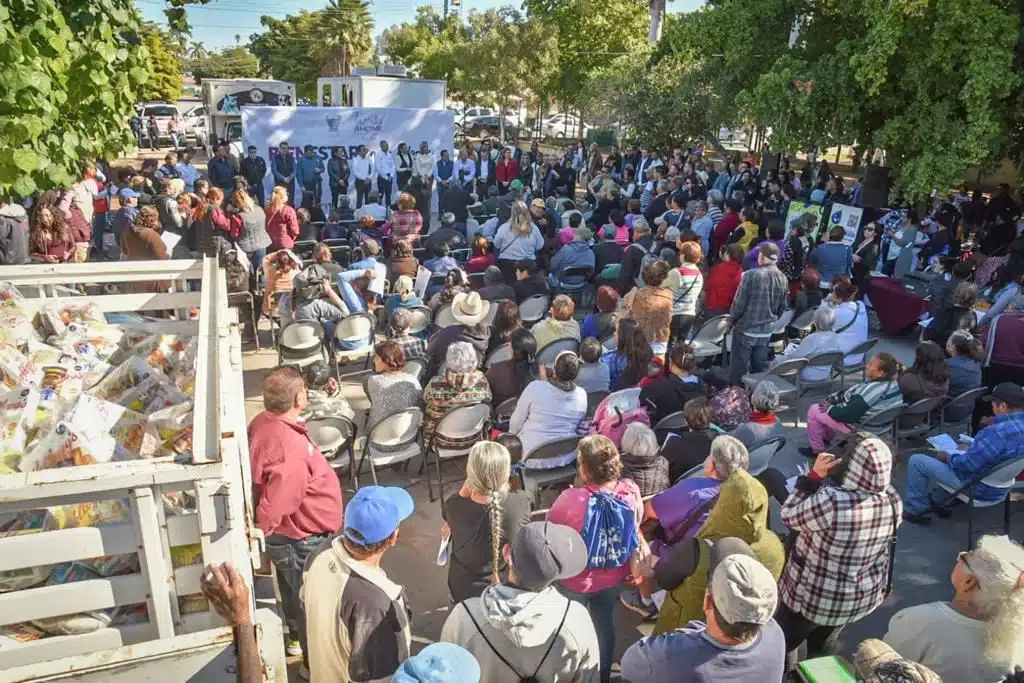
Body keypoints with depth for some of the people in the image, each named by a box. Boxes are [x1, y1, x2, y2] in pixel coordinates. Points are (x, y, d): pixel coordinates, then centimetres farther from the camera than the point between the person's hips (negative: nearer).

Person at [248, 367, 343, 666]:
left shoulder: (264, 422, -6)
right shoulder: (289, 448, -37)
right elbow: (276, 503, -35)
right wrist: (258, 534, -17)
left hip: (291, 534, 9)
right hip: (300, 539, -9)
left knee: (295, 591, 30)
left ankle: (297, 638, 53)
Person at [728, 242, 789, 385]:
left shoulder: (751, 275, -16)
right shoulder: (783, 279, 2)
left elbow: (739, 303, -12)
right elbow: (782, 308, 9)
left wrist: (733, 318, 6)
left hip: (745, 330, -5)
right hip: (766, 332, 5)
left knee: (738, 371, 4)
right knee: (759, 370, 14)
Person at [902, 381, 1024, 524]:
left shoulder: (997, 433, -35)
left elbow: (965, 465, -26)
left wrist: (947, 457, -7)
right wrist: (973, 447, 7)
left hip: (980, 488, -9)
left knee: (916, 461, 0)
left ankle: (915, 509, 16)